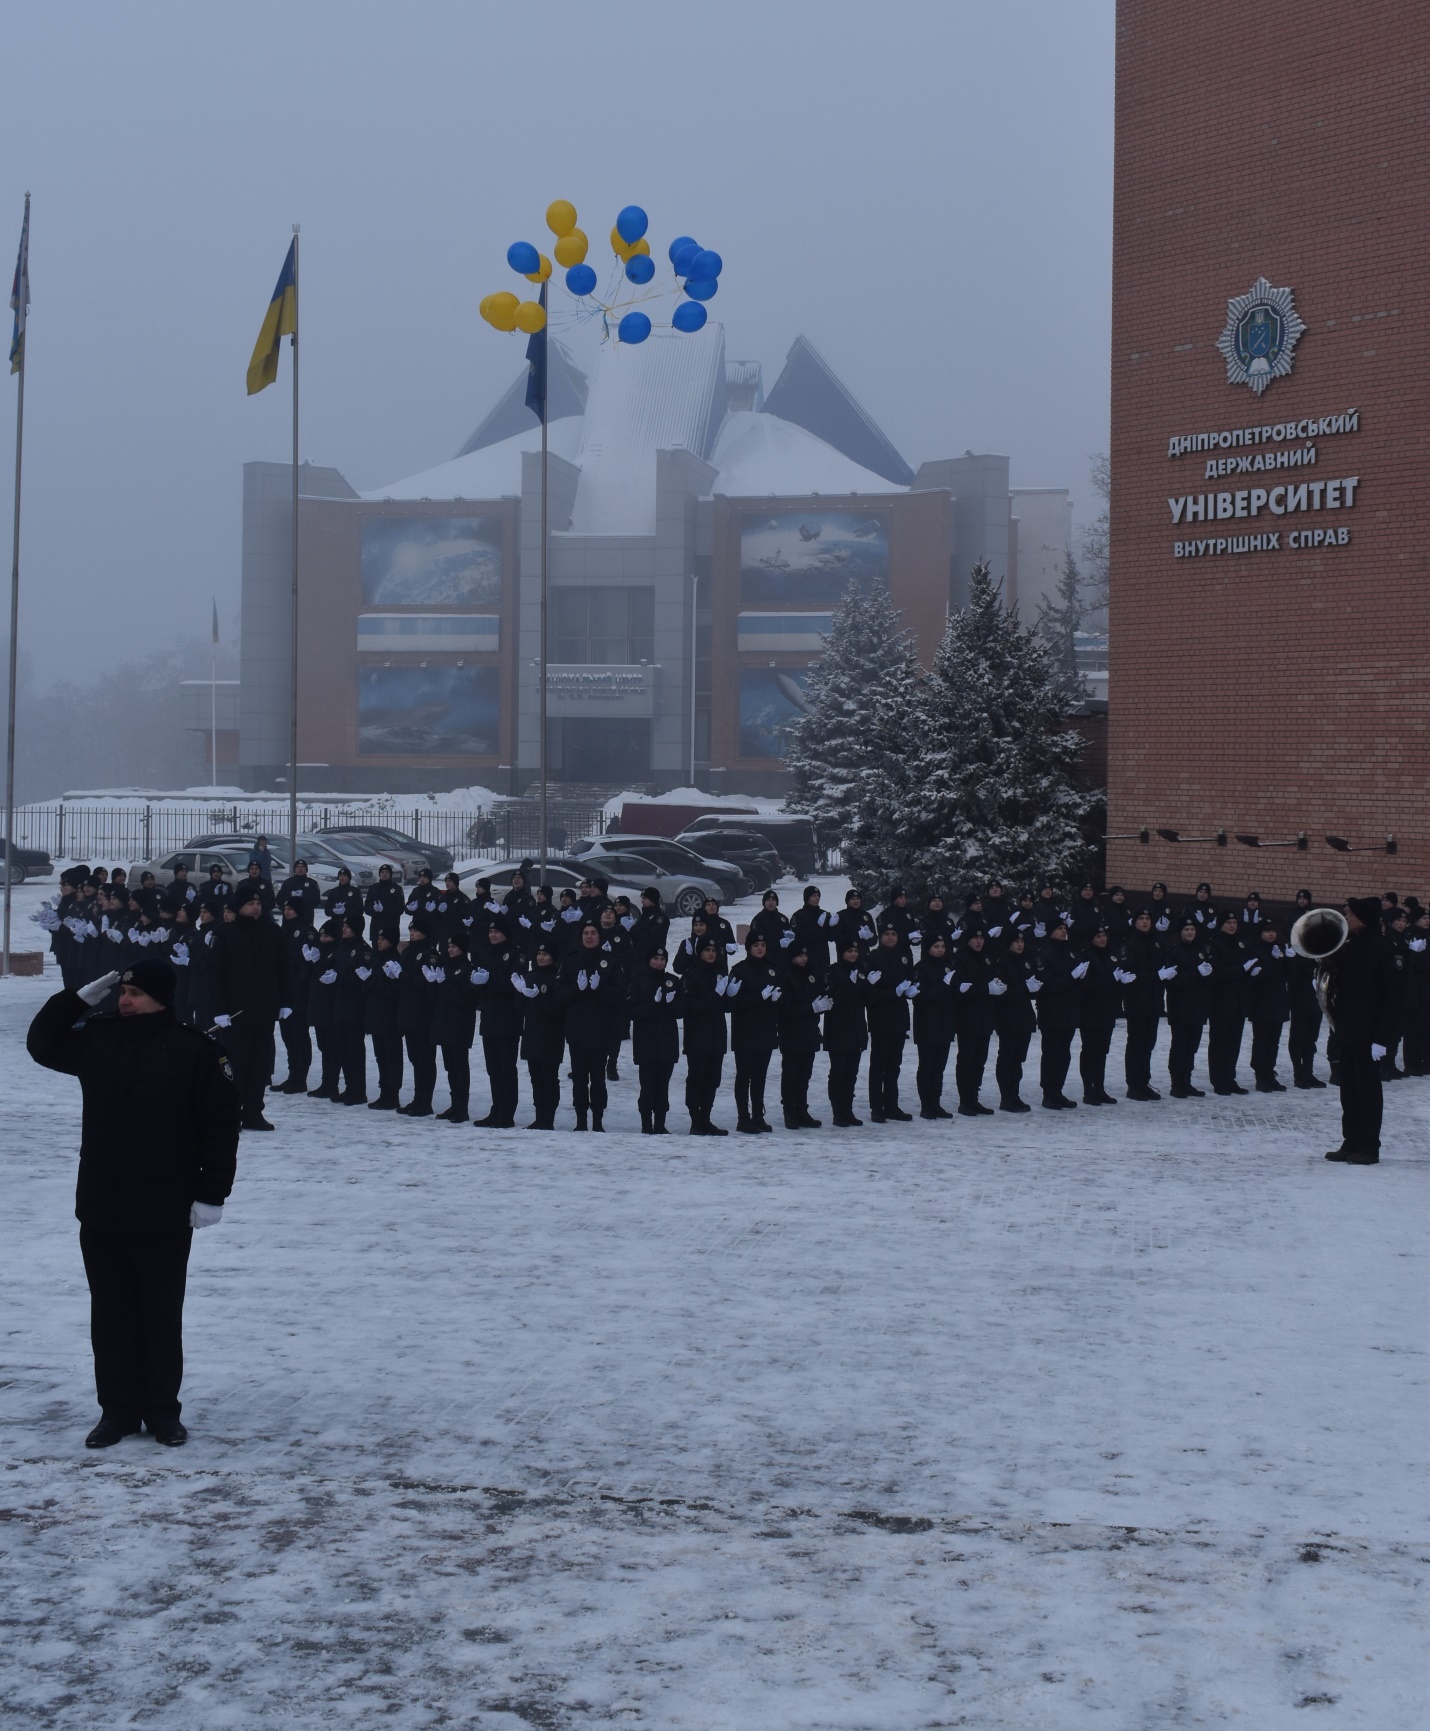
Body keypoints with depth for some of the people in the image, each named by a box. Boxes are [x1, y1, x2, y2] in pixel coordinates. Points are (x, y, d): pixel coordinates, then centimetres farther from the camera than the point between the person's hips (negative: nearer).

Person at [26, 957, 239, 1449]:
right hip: (100, 1209, 4)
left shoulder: (197, 1051, -8)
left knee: (162, 1315, 7)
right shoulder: (97, 1038, 5)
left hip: (165, 1214, -4)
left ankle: (163, 1410, 18)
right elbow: (41, 1043, 16)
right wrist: (83, 997, 3)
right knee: (110, 1315, 9)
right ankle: (117, 1409, 19)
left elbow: (220, 1126, -7)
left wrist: (212, 1194, -9)